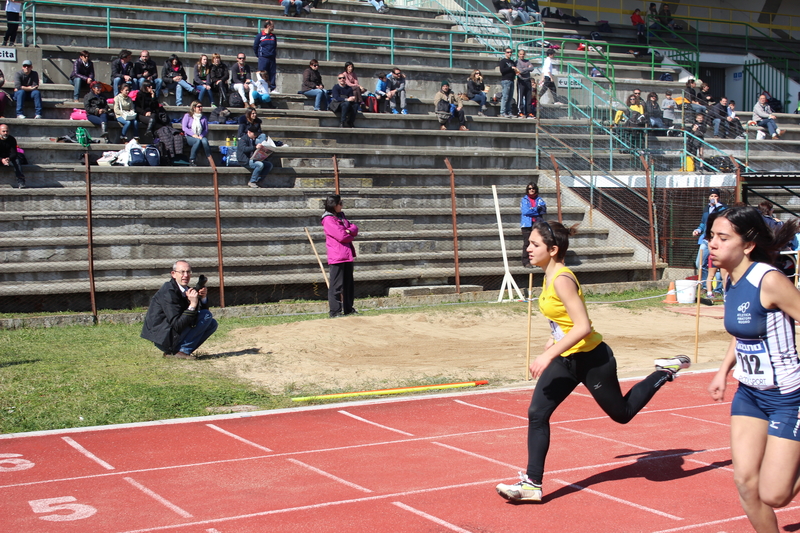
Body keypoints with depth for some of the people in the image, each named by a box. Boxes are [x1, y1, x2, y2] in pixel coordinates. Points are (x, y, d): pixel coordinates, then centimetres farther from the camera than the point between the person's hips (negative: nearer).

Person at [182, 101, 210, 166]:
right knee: (198, 141, -36)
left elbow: (206, 129, 11)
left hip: (200, 137, 2)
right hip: (189, 137, -2)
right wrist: (193, 134, -15)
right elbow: (184, 127, -3)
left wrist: (201, 136, -10)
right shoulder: (187, 116, 6)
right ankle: (192, 160, -30)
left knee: (204, 141, -34)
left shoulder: (204, 118, 15)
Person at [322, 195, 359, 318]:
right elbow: (341, 236, -19)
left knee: (348, 284, 13)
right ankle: (334, 311, -3)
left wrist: (348, 231, -11)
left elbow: (354, 228, 11)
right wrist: (351, 236, 1)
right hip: (337, 256, -9)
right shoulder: (328, 219, -11)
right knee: (337, 285, -7)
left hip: (347, 255, 9)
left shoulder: (340, 216, 17)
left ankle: (348, 309, 21)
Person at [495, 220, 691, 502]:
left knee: (622, 413, 13)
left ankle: (666, 371, 30)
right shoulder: (549, 277, 3)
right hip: (566, 360, 8)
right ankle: (532, 484, 0)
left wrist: (548, 356, -31)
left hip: (591, 359, -8)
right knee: (537, 413, -4)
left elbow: (583, 327, -30)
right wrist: (553, 341, 21)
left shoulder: (562, 280, -25)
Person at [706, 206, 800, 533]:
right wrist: (724, 370, 12)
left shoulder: (768, 280, -22)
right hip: (749, 393, 7)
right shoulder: (731, 282, 2)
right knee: (745, 483, 4)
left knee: (773, 495, -4)